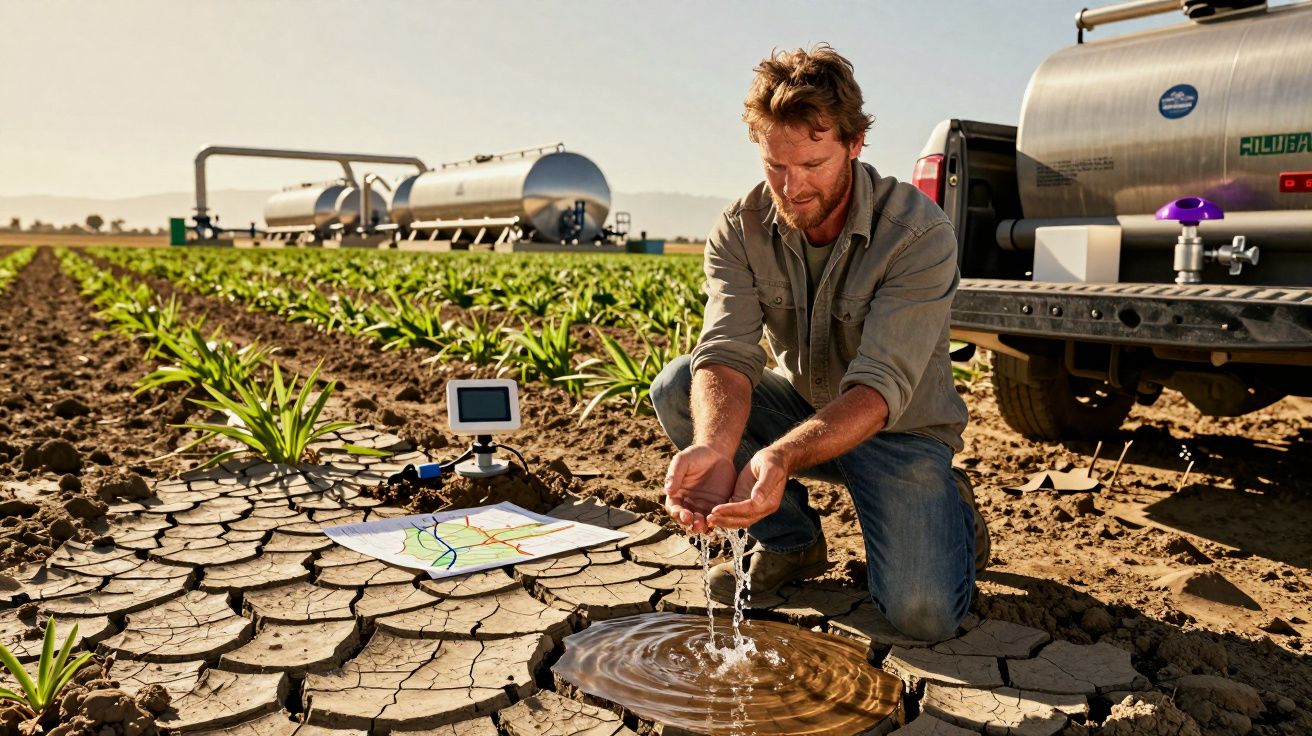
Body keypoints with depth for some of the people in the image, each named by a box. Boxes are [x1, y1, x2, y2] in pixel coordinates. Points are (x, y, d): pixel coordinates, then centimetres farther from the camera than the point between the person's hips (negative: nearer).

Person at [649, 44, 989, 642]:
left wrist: (781, 457, -52)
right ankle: (789, 538, -1)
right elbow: (726, 354, -27)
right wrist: (713, 448, -49)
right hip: (799, 410, 4)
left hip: (899, 430, -4)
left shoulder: (920, 234, -26)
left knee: (922, 613, -24)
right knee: (677, 386, -21)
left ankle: (950, 510, 13)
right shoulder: (741, 229, -14)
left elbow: (880, 389, -33)